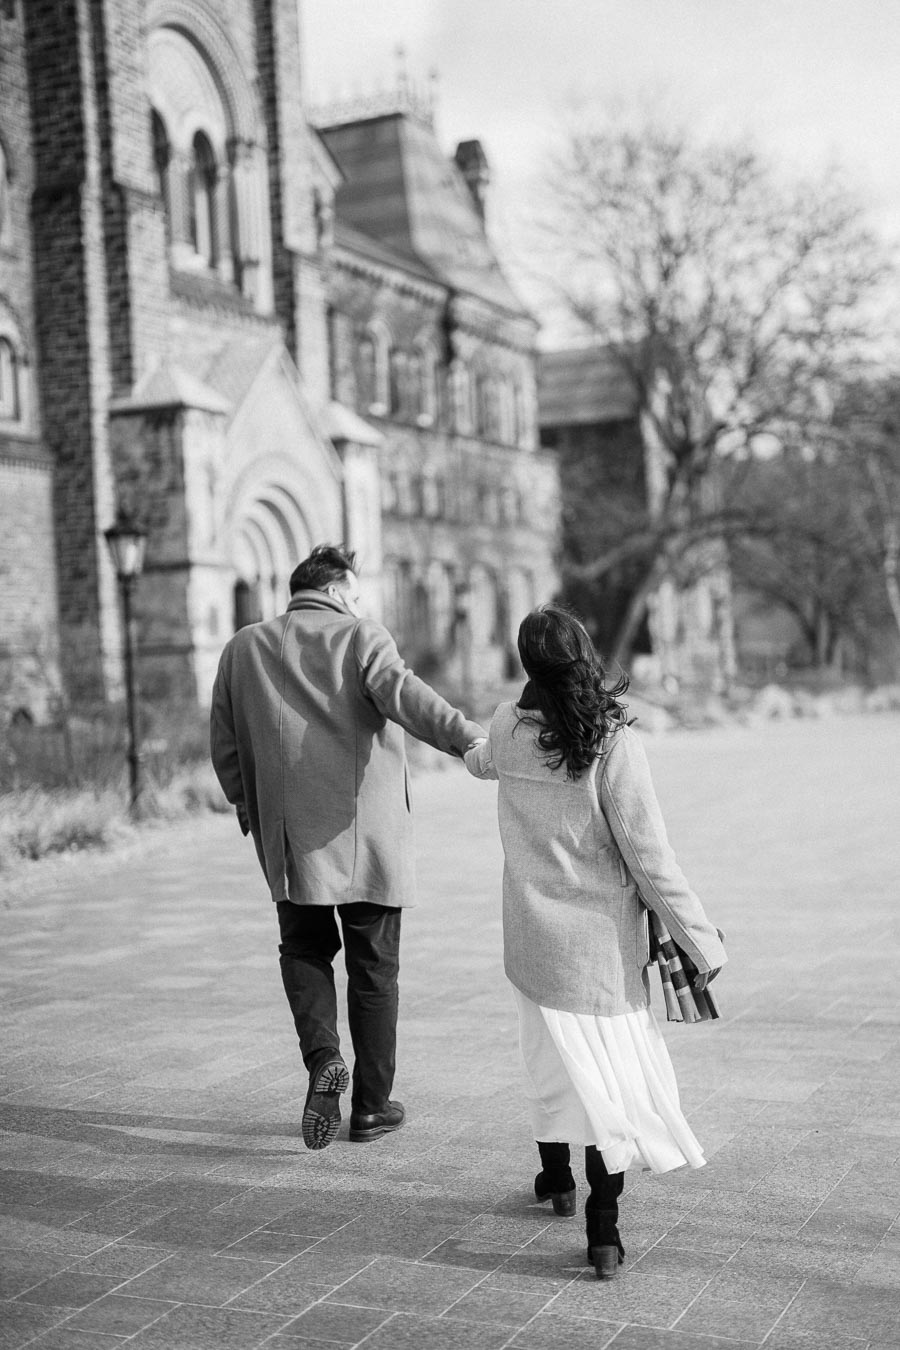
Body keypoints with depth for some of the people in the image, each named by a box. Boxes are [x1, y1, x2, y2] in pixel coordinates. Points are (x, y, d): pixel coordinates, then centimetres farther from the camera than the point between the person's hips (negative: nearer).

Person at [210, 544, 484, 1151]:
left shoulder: (243, 648, 10)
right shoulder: (362, 637, -3)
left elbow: (224, 745, 13)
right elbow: (401, 693, -23)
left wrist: (254, 813, 25)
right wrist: (469, 737, -36)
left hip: (289, 838, 3)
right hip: (368, 836, -3)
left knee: (304, 949, 19)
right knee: (373, 968, 9)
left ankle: (322, 1056, -5)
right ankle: (372, 1105, 17)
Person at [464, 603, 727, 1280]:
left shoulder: (508, 729, -4)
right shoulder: (614, 744, -19)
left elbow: (481, 761, 23)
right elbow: (649, 857, -17)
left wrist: (472, 753, 48)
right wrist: (702, 941, -8)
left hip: (534, 931, 4)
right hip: (603, 936, -4)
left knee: (554, 1048, 22)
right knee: (614, 1063, 5)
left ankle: (556, 1175, 40)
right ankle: (604, 1226, 3)